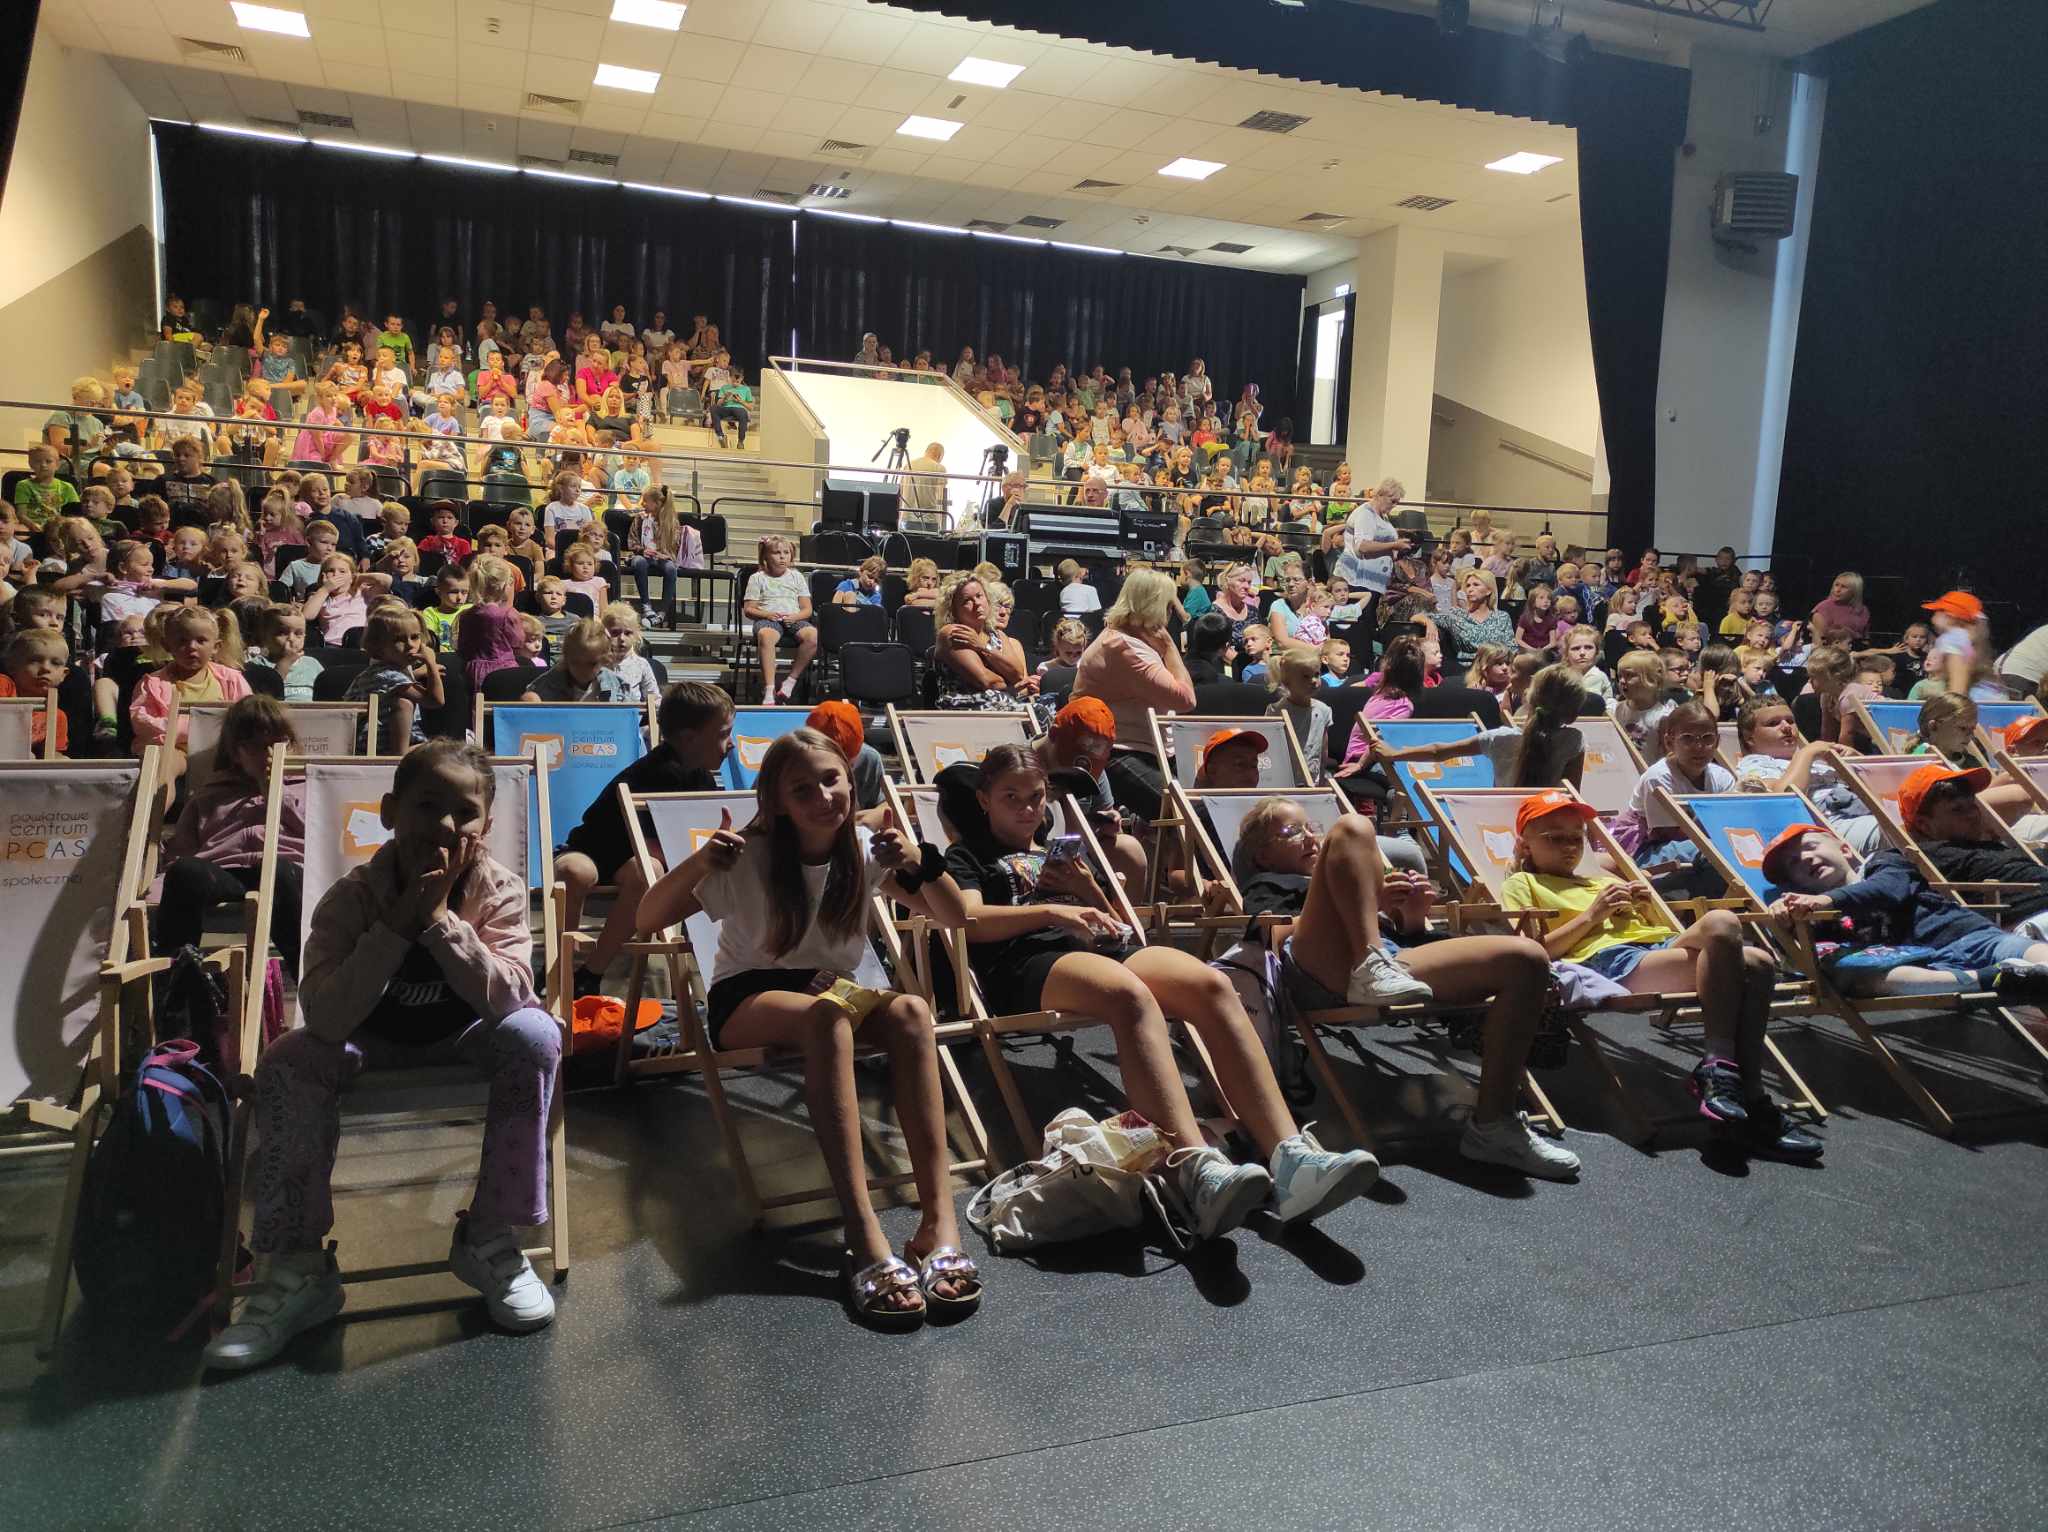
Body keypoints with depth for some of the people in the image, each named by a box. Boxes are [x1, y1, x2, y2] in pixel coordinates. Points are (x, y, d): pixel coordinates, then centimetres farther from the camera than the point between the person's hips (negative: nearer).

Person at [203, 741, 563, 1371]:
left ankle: (489, 1236, -17)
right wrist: (398, 924, -38)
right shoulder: (351, 897, -21)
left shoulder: (498, 888, -20)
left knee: (534, 1034, -30)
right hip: (374, 1041, 1)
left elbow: (508, 997, -32)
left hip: (465, 1037, 0)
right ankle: (297, 1265, -15)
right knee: (287, 1062, -26)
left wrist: (440, 919, -38)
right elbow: (325, 1017, -31)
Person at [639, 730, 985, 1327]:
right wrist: (696, 865, -34)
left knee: (910, 1011, -33)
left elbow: (956, 919, -3)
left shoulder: (864, 851, -3)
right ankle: (864, 1234, -47)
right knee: (825, 1014, -40)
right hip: (746, 1001, -3)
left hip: (831, 992, 3)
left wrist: (921, 864, -22)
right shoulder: (749, 858, -12)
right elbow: (649, 920, -15)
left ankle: (938, 1217, -40)